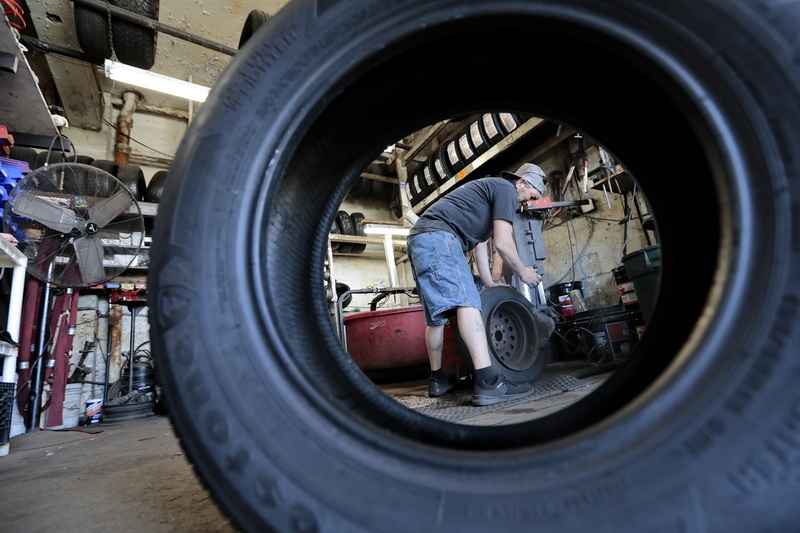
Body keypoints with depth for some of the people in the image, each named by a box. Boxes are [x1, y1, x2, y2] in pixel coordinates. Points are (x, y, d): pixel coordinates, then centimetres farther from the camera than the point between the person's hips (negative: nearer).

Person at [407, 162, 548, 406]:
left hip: (418, 240, 11)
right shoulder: (505, 188, 3)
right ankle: (487, 383, -28)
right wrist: (523, 272, 10)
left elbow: (480, 244, 33)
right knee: (466, 302, -21)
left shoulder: (486, 190, 32)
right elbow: (503, 243, -6)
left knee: (436, 315, 11)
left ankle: (437, 379, 18)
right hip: (438, 236, -11)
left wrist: (490, 283, 35)